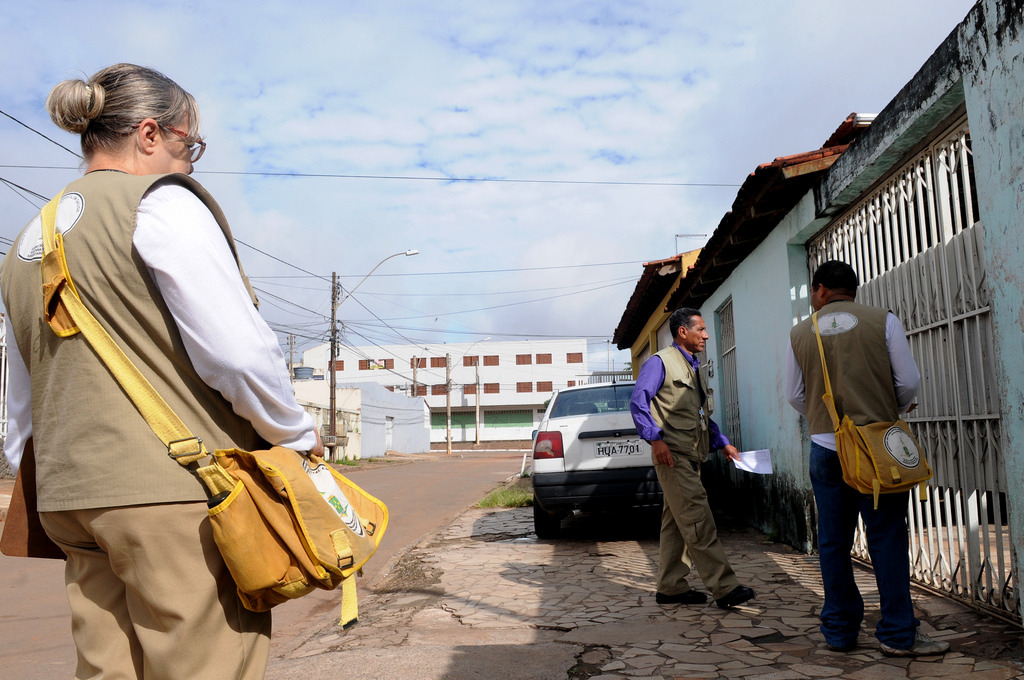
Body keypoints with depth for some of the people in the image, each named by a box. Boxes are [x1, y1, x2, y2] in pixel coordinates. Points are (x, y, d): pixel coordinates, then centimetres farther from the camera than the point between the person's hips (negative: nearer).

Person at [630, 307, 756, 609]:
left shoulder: (695, 368, 22)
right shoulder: (660, 363, -6)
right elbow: (639, 402, -15)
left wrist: (723, 443, 17)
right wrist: (656, 439, -24)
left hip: (691, 455, 9)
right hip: (672, 454, -9)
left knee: (676, 523, 11)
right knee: (698, 522, -9)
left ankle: (671, 587, 16)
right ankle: (725, 588, -8)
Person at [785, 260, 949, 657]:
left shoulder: (800, 334, 3)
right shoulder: (883, 321, -2)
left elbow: (794, 395, 8)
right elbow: (909, 382, -2)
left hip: (824, 446, 2)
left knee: (833, 542, 8)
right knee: (887, 539, 4)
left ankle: (839, 631, 16)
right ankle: (898, 634, 8)